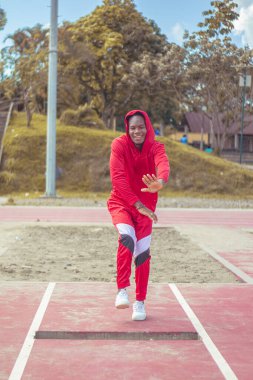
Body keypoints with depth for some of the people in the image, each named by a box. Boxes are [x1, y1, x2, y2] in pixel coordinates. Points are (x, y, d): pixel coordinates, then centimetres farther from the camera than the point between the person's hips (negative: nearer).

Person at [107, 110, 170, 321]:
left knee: (143, 252, -4)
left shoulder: (155, 147, -10)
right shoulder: (119, 145, -13)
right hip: (121, 202, -2)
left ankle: (140, 302, 12)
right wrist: (137, 204, -34)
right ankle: (122, 291, -18)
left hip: (145, 205, 2)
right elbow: (117, 177, -24)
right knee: (127, 237, -28)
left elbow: (163, 164, -34)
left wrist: (160, 182, -59)